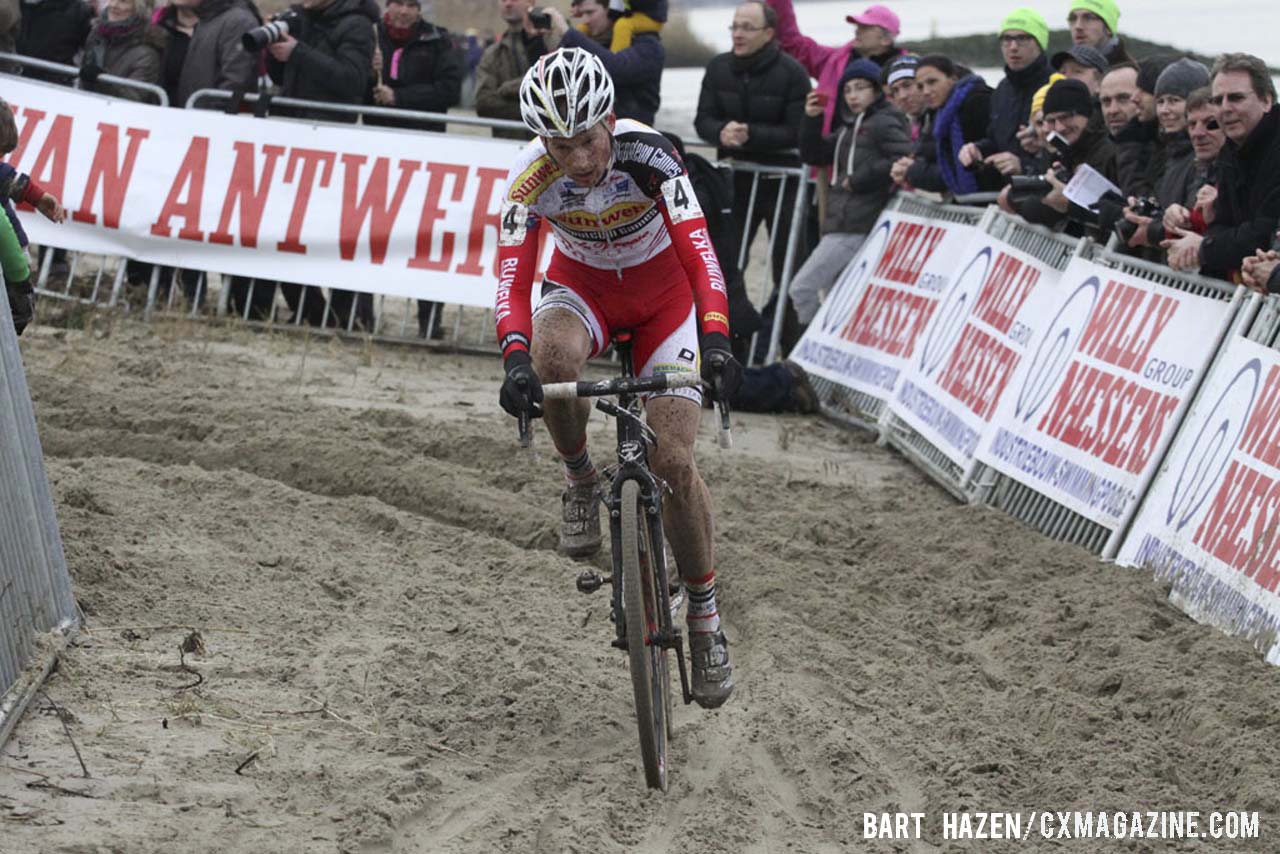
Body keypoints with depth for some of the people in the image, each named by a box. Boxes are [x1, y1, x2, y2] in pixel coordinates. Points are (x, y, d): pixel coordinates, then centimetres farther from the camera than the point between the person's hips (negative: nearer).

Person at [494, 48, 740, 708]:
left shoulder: (647, 155, -31)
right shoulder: (532, 175, -27)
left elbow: (699, 253, -37)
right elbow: (512, 280, -31)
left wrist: (715, 341, -52)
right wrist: (515, 360, -49)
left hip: (663, 290, -1)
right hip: (582, 284, 1)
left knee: (673, 460, -13)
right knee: (553, 355, -37)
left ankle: (704, 612, 7)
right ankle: (580, 482, -8)